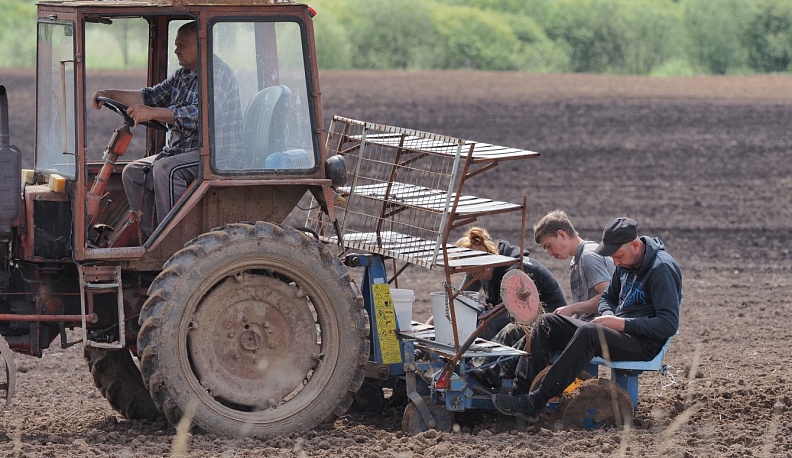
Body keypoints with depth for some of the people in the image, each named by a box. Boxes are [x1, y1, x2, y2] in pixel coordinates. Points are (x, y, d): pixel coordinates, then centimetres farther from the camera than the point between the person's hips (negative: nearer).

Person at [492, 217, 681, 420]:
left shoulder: (662, 269, -15)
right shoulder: (626, 263, 12)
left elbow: (669, 324, -21)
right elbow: (607, 298, 27)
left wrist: (622, 324, -21)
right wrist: (609, 317, 2)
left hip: (644, 344, -9)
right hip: (619, 334, 9)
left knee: (588, 332, -36)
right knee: (548, 323, -1)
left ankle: (537, 401, -37)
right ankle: (520, 392, -16)